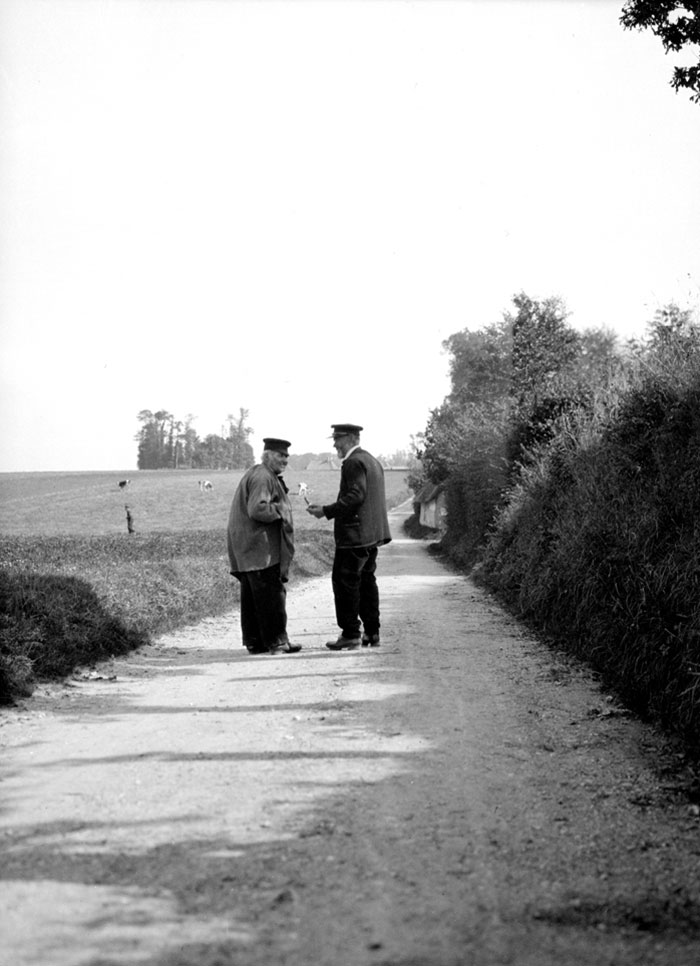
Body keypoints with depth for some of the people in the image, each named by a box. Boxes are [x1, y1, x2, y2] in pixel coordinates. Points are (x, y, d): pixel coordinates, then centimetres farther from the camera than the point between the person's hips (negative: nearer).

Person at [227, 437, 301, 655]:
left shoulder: (261, 475, 19)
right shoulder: (262, 478, -15)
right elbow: (257, 509, -25)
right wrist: (281, 511, -13)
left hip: (247, 549, 11)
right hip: (259, 547, -11)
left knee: (252, 596, 11)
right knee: (271, 594, -8)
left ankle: (254, 642, 16)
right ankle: (276, 641, -6)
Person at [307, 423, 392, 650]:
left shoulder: (354, 463, -13)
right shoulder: (371, 460, 19)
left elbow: (355, 496, -22)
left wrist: (327, 511, -20)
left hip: (354, 535, -10)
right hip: (371, 535, 10)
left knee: (345, 581, -6)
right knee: (366, 581, 13)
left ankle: (350, 634, -7)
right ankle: (371, 633, 15)